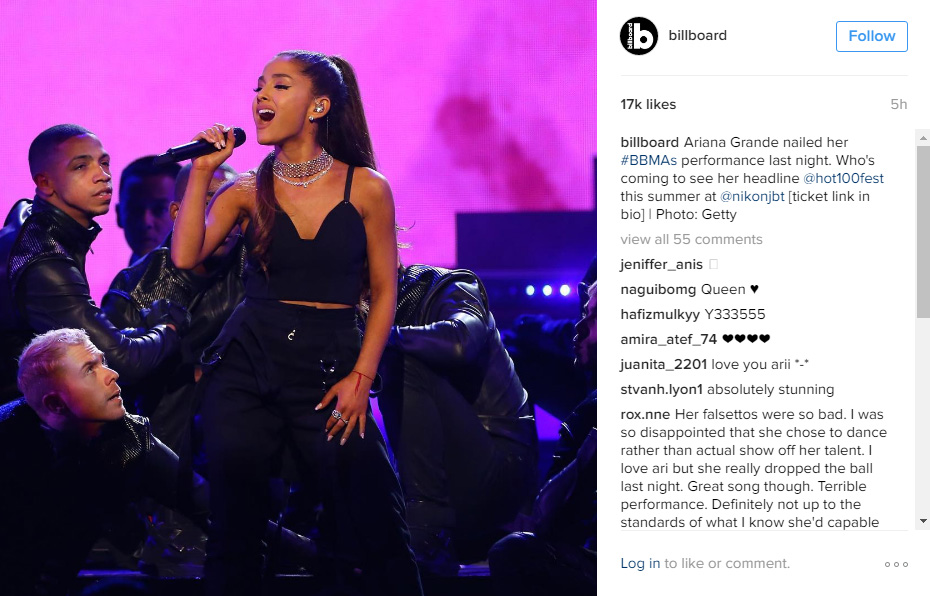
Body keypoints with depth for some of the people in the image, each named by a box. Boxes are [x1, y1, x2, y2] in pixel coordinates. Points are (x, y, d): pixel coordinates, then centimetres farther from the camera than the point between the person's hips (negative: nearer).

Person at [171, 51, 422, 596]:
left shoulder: (366, 188, 3)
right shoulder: (248, 192, 8)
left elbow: (384, 292, 4)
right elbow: (186, 256, -7)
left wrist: (361, 376, -5)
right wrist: (202, 171, -5)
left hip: (331, 367, -2)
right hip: (248, 362, 2)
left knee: (375, 524, -10)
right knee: (236, 523, -3)